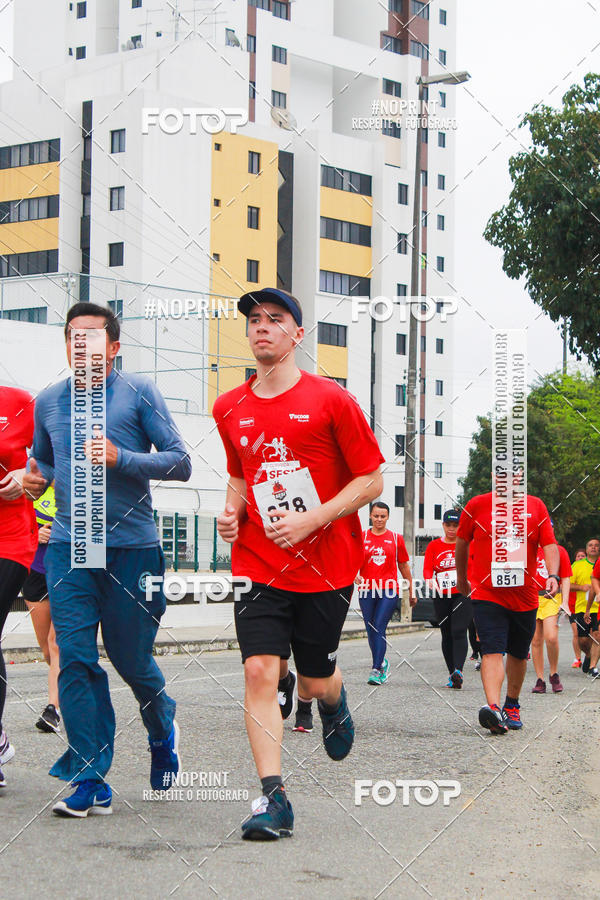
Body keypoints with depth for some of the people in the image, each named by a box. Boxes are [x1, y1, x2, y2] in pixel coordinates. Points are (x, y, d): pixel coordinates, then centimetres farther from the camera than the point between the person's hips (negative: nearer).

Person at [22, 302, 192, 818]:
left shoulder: (138, 393, 0)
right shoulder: (49, 401, 12)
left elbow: (180, 463, -3)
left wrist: (121, 458, -18)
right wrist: (36, 478, 4)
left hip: (132, 544, -3)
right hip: (69, 545, 3)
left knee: (132, 659, 6)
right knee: (75, 659, -8)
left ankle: (163, 732, 38)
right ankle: (90, 779, -4)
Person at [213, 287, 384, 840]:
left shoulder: (330, 400, -5)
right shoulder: (229, 410, 8)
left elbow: (371, 481, -4)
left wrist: (311, 519, -16)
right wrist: (232, 512, 3)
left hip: (326, 566, -2)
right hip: (258, 563, 2)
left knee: (314, 684, 7)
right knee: (260, 672, -13)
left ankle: (335, 702, 45)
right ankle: (273, 798, -10)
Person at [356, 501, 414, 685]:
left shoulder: (396, 539, 7)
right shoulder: (362, 537, 7)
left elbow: (404, 566, 14)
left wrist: (411, 591, 18)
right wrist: (356, 576, -14)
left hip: (389, 590, -2)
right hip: (367, 590, 2)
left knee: (379, 628, -14)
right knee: (370, 630, 8)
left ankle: (376, 670, -15)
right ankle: (381, 662, 29)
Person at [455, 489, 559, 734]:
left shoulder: (536, 506, 4)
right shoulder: (477, 505, -1)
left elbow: (549, 544, -1)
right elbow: (462, 543, 13)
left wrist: (553, 575, -18)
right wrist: (461, 578, 22)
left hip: (525, 596, 3)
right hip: (486, 594, -3)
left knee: (518, 654, 15)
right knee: (492, 651, -19)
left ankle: (511, 706, 33)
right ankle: (493, 707, -31)